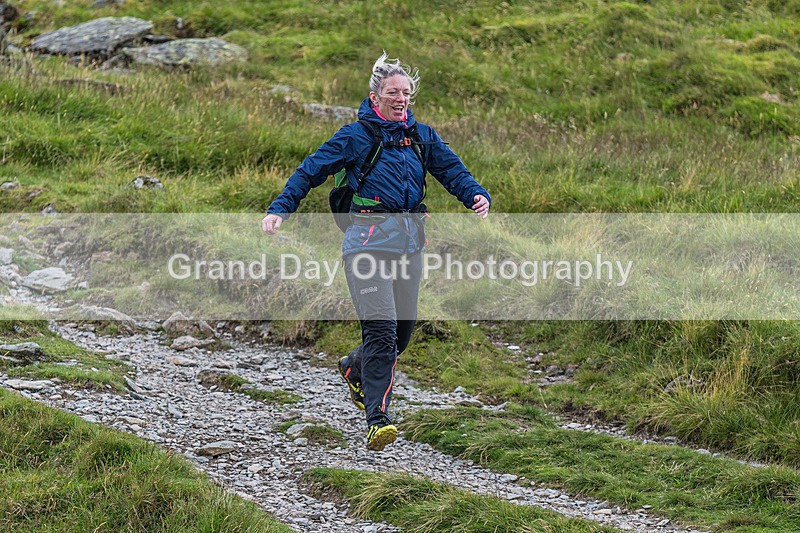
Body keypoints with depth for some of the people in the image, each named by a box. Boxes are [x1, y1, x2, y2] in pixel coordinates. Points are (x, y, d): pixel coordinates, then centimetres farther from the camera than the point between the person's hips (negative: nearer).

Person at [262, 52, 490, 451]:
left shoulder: (421, 136, 13)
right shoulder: (357, 135, -1)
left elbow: (452, 171, 8)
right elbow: (311, 170, 0)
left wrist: (477, 195, -12)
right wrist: (279, 209, -8)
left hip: (409, 240, 6)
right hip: (370, 237, -6)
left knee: (403, 328, 10)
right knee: (381, 329, -16)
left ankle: (354, 370, 41)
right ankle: (377, 420, -17)